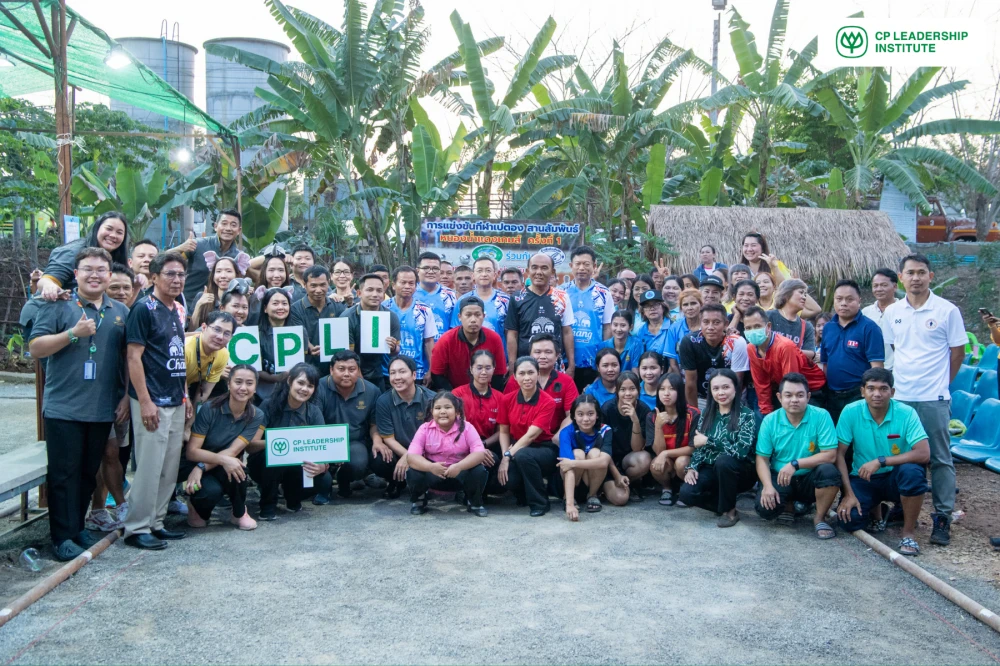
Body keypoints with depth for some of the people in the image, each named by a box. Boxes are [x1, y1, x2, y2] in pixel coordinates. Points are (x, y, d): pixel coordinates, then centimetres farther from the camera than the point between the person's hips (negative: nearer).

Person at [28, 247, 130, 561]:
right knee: (64, 474, 2)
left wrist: (127, 397, 6)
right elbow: (35, 348, -8)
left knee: (89, 473, 13)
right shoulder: (58, 305, -3)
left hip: (103, 410, 4)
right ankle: (63, 537, 9)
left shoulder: (121, 311, 9)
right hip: (63, 409, -4)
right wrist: (73, 333, -20)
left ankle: (77, 526, 26)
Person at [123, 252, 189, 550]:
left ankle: (155, 522, 21)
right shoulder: (144, 308, -10)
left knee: (170, 468, 11)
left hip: (176, 402, 8)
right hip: (153, 402, -8)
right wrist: (145, 402, -18)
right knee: (149, 467, -4)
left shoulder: (178, 310, 13)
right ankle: (136, 528, 6)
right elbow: (134, 357, -14)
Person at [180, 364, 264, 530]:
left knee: (236, 468, -33)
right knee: (211, 491, -34)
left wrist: (202, 468, -30)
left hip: (224, 470, 3)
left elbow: (233, 451, -17)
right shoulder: (210, 409, -18)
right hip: (194, 467, -2)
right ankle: (198, 507, 3)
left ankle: (239, 513, -5)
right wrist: (222, 459, -36)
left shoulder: (256, 416, -11)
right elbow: (191, 452, -19)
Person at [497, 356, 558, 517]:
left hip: (543, 449, -3)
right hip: (517, 448, 3)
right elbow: (504, 432, 4)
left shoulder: (547, 402, -15)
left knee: (523, 456, -37)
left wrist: (508, 456, -24)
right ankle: (524, 494, 11)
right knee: (506, 478, -28)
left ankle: (540, 502, -14)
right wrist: (505, 456, -13)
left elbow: (531, 435, -21)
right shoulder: (507, 399, -3)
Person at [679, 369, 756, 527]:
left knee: (723, 460, -37)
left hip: (739, 472, -4)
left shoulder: (746, 415, -12)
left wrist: (708, 441, -20)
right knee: (687, 494, -24)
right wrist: (692, 467, -12)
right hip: (711, 470, 4)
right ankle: (726, 503, 4)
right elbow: (699, 445, 7)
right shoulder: (707, 414, 5)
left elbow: (741, 451, -24)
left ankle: (730, 510, -14)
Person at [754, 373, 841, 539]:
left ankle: (820, 518, -6)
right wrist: (768, 486, -22)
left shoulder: (821, 416, -13)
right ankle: (795, 505, 12)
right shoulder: (770, 421, -7)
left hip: (810, 478, -1)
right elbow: (762, 459, -5)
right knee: (765, 508, -26)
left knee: (829, 471, -33)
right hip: (780, 479, 1)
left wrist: (795, 464, -27)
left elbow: (830, 455, -18)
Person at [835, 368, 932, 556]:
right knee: (849, 520, -22)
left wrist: (881, 461, -30)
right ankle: (877, 508, 19)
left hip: (895, 477, -1)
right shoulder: (850, 412, -13)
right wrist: (848, 494, -15)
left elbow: (924, 454, -25)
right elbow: (839, 454, -10)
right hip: (863, 478, 2)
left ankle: (909, 532, -12)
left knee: (911, 471, -35)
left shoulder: (907, 413, -16)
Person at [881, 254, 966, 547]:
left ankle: (943, 517, 8)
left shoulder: (947, 311, -4)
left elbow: (958, 352, 2)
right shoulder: (892, 312, 6)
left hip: (933, 398, -3)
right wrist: (904, 375, 8)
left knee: (940, 458, 2)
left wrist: (938, 381, 4)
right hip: (899, 397, 4)